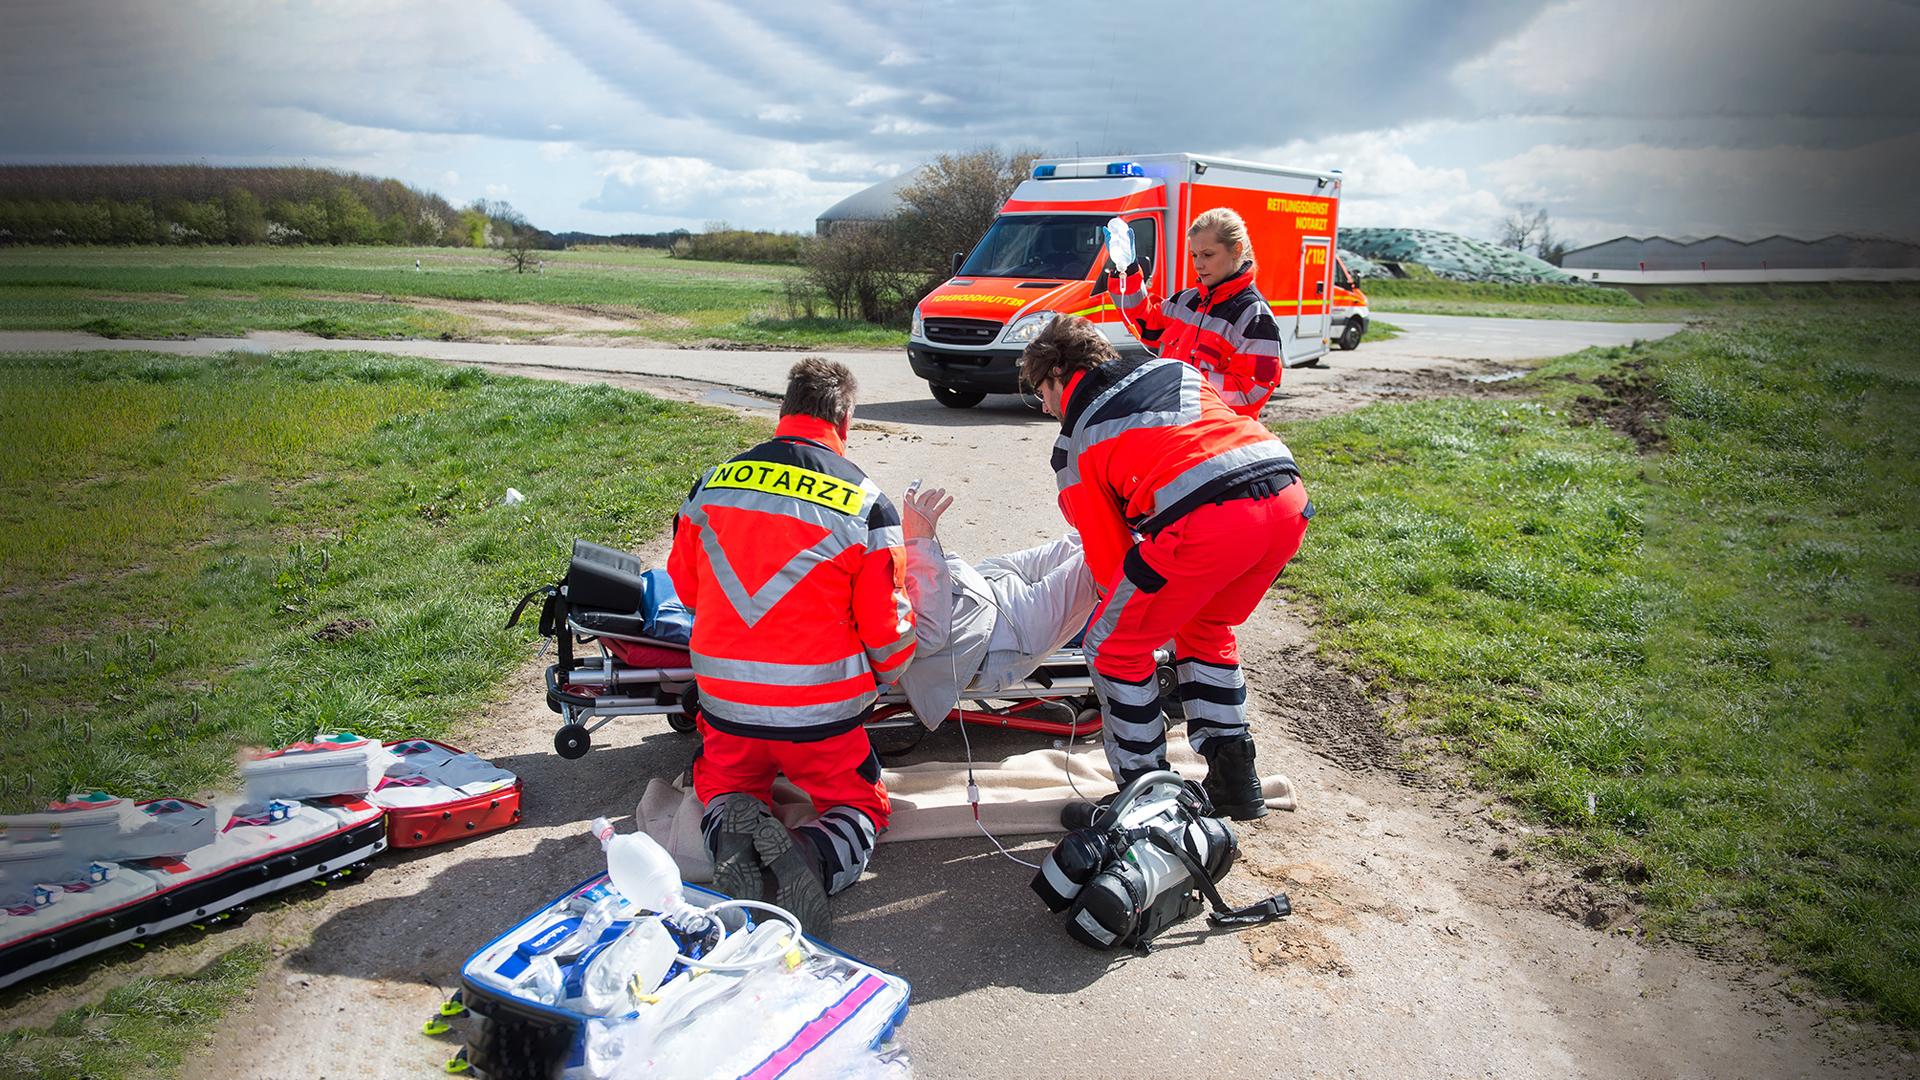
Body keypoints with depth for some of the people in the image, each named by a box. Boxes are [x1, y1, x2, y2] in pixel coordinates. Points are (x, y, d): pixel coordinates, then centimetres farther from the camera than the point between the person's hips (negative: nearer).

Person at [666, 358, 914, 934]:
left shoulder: (715, 482, 1)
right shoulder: (866, 502, -9)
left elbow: (685, 585, 13)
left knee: (725, 784, 29)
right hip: (823, 709, -3)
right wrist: (880, 679, 16)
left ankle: (731, 827, -7)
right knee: (860, 805, 18)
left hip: (724, 699, 3)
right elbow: (888, 625, -6)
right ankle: (815, 856, -15)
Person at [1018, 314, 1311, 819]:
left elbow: (1109, 556, 15)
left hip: (1205, 518, -7)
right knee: (1206, 630, 30)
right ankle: (1235, 780, 31)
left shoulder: (1074, 442, 16)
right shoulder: (1177, 368, 30)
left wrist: (1123, 591, 38)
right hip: (1290, 496, 7)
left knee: (1115, 648, 15)